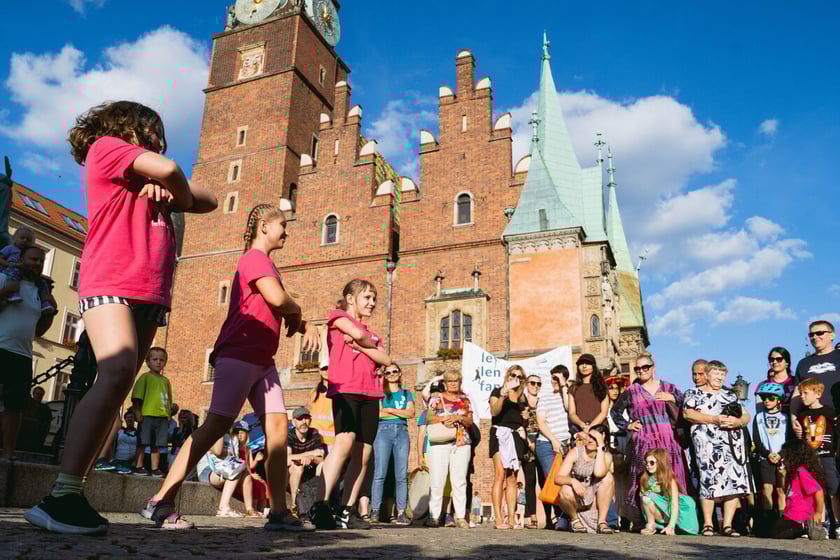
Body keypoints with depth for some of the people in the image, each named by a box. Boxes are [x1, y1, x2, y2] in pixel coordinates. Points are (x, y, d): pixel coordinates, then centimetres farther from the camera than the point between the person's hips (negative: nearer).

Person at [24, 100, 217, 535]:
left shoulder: (149, 184, 30)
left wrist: (166, 190, 3)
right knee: (118, 371, -26)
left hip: (150, 294, 8)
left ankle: (69, 495, -2)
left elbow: (208, 201, 22)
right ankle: (61, 495, -27)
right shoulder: (106, 146, 9)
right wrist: (179, 192, 15)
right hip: (111, 282, -7)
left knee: (116, 386, -2)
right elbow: (168, 169, -7)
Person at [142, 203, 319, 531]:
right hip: (239, 354, -9)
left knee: (278, 425, 0)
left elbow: (285, 312, 22)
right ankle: (161, 501, -3)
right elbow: (278, 299, -22)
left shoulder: (266, 264, 24)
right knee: (216, 425, -11)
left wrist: (305, 327, 2)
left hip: (262, 361, 9)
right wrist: (296, 311, 0)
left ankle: (279, 512, 0)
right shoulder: (254, 257, -6)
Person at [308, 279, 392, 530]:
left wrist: (360, 345, -3)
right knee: (345, 441, -26)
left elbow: (386, 360, 9)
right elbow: (358, 333, -9)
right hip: (345, 389, -7)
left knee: (363, 454, 0)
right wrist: (371, 343, 11)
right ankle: (320, 505, -27)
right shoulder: (338, 316, 12)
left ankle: (347, 512, 5)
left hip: (370, 394, 7)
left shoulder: (372, 333, 27)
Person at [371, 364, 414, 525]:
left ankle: (401, 513, -3)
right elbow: (377, 413, -2)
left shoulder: (406, 393, 20)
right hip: (384, 431, -2)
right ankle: (375, 511, -8)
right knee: (379, 474, -9)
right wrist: (401, 412, -2)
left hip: (402, 432, 2)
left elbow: (411, 413, 4)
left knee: (402, 475, -4)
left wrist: (389, 410, -1)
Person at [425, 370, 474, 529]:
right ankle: (434, 516, 0)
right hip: (439, 444, -1)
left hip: (461, 444, 2)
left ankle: (461, 517, 3)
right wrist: (443, 418, -13)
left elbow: (470, 422, 9)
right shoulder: (436, 398, 12)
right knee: (436, 481, -6)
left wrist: (459, 417, -9)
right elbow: (428, 419, 2)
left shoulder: (465, 400, 17)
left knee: (459, 481, -2)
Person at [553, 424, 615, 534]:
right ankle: (575, 519, -2)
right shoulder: (576, 452, -10)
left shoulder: (606, 455, -7)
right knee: (566, 491, -35)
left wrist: (600, 447, -27)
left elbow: (599, 473, -32)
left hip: (594, 500, 1)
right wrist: (572, 481, -40)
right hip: (575, 499, -1)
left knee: (608, 476, -23)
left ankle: (602, 522, -17)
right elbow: (557, 478, -19)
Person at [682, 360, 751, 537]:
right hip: (707, 441, -4)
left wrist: (737, 421, -6)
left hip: (733, 442, 5)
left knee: (735, 481, -5)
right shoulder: (693, 394, 12)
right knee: (710, 480, -14)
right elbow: (688, 413, -4)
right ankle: (708, 524, -6)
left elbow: (746, 416, 18)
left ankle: (727, 525, 3)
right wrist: (714, 419, -13)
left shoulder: (731, 396, 26)